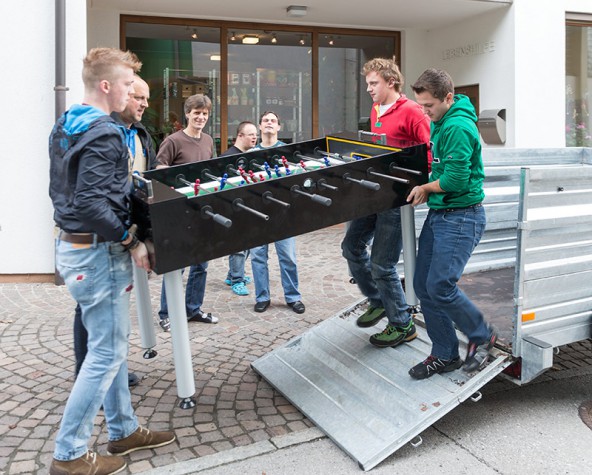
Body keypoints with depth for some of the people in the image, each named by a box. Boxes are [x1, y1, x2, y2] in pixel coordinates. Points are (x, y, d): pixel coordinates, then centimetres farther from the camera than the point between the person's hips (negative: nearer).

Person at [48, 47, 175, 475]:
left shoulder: (64, 127, 12)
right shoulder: (105, 134, -19)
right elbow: (93, 204, -27)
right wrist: (131, 242, -18)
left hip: (72, 244, 10)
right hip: (97, 252, -10)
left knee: (112, 344, 18)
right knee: (107, 352, 0)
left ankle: (124, 431, 31)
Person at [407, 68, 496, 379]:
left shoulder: (457, 127, -18)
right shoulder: (438, 123, 13)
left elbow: (455, 180, -23)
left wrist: (425, 187, -7)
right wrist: (427, 187, 8)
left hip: (461, 216, -10)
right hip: (438, 214, 10)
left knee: (440, 286, -12)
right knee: (423, 286, 7)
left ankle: (482, 337, 13)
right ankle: (444, 355, 19)